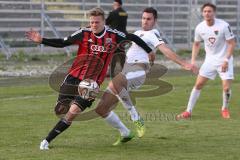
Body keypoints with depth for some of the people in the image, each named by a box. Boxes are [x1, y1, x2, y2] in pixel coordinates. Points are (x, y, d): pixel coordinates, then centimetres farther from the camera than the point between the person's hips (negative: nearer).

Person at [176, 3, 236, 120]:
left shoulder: (223, 26, -18)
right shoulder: (200, 28, -5)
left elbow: (232, 43, -13)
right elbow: (196, 44, 11)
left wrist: (226, 60, -21)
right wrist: (193, 60, 1)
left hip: (224, 60, -3)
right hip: (210, 60, 3)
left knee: (226, 88, -10)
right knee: (198, 84, -2)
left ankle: (225, 109, 18)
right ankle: (188, 111, 6)